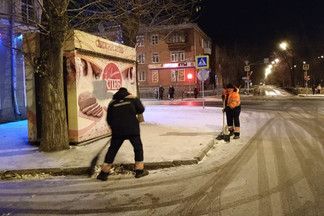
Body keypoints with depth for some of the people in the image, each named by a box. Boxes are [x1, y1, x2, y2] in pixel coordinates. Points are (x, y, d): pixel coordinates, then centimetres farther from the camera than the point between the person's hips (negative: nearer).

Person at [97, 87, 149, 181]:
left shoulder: (112, 103, 12)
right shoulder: (132, 98, 6)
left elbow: (108, 119, 13)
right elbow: (141, 110, 5)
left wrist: (113, 127, 28)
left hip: (117, 130, 2)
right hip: (132, 129, -2)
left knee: (112, 150, 11)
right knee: (138, 148, 14)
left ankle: (104, 172, 11)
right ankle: (139, 170, 16)